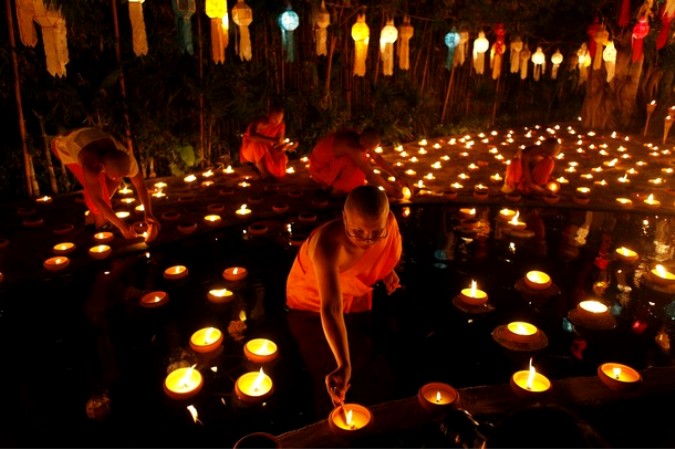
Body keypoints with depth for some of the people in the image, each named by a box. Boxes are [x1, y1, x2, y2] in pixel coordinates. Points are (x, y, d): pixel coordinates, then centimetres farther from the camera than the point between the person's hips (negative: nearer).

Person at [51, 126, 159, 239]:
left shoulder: (126, 157, -31)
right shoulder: (91, 165, -46)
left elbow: (140, 184, -21)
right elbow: (96, 199, -43)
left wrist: (148, 214, -31)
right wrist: (121, 225, -42)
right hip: (64, 145, -5)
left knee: (112, 181, -7)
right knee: (91, 186, -22)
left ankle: (95, 211, 16)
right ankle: (101, 221, -1)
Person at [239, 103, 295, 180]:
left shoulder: (281, 125, -10)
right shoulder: (259, 122, -26)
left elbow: (279, 145, -9)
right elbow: (252, 136, -47)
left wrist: (286, 146, -33)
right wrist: (273, 140, -52)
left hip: (266, 151, 4)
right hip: (250, 150, -4)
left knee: (282, 159, -23)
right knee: (257, 143, -37)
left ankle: (259, 164, 4)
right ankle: (262, 170, -21)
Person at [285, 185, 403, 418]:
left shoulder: (387, 223, -25)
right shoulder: (327, 243, -42)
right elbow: (331, 309, -50)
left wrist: (388, 270, -10)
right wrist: (343, 365, -59)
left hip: (356, 301, 5)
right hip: (313, 307, -4)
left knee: (367, 374, 17)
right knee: (331, 388, -2)